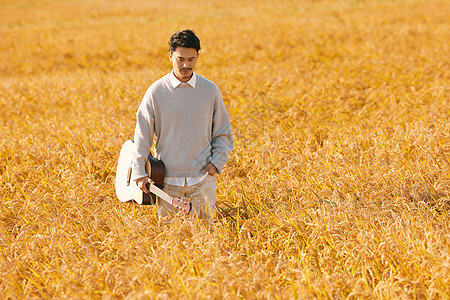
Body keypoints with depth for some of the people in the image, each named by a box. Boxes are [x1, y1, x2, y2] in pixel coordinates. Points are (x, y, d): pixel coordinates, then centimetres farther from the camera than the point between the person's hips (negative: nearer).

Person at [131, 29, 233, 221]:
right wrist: (139, 172, -4)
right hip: (168, 180, -1)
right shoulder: (156, 91, 0)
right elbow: (142, 135, 2)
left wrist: (217, 162, -2)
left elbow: (223, 133, 11)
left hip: (202, 178, 1)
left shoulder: (210, 90, 4)